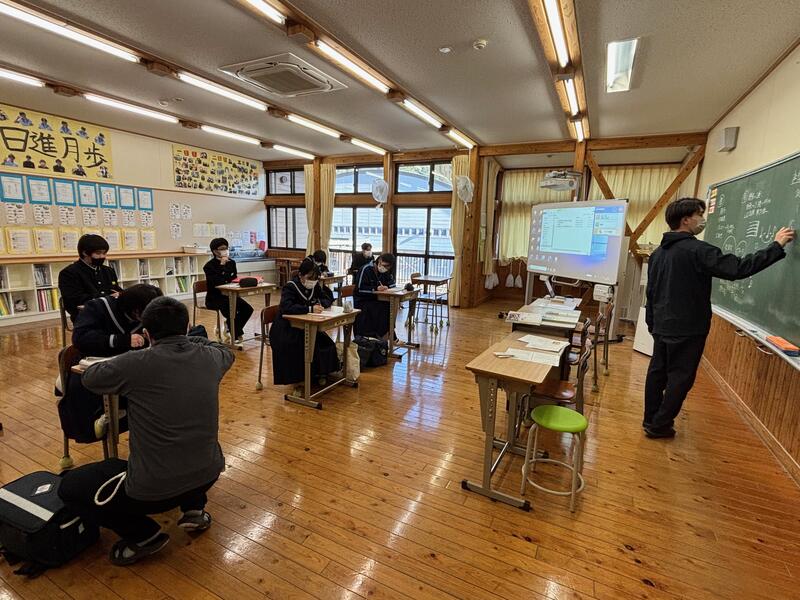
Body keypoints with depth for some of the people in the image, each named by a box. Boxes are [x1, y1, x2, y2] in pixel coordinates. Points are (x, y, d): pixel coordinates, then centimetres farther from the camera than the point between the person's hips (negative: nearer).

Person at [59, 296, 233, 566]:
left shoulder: (135, 364, -18)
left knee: (69, 487, 18)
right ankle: (194, 508, 24)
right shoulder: (210, 357, -7)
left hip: (154, 489, -4)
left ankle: (144, 535, 13)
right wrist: (186, 338, 30)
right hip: (208, 474, 5)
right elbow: (226, 351, 21)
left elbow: (89, 377, 5)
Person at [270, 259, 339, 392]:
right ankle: (298, 383, -14)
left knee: (326, 344, -17)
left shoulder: (315, 286, 2)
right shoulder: (290, 287, -17)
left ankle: (317, 375, 3)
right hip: (286, 329, -6)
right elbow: (286, 308, -33)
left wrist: (320, 304, -13)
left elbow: (328, 298, 11)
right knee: (300, 348, -33)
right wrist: (310, 309, -38)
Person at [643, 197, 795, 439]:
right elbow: (738, 268, -19)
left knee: (657, 372, 13)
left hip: (662, 326, 7)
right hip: (687, 329, -7)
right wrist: (777, 246, -8)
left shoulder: (659, 252, 9)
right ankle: (660, 425, 10)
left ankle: (651, 419, 23)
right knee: (680, 377, 4)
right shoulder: (697, 250, -15)